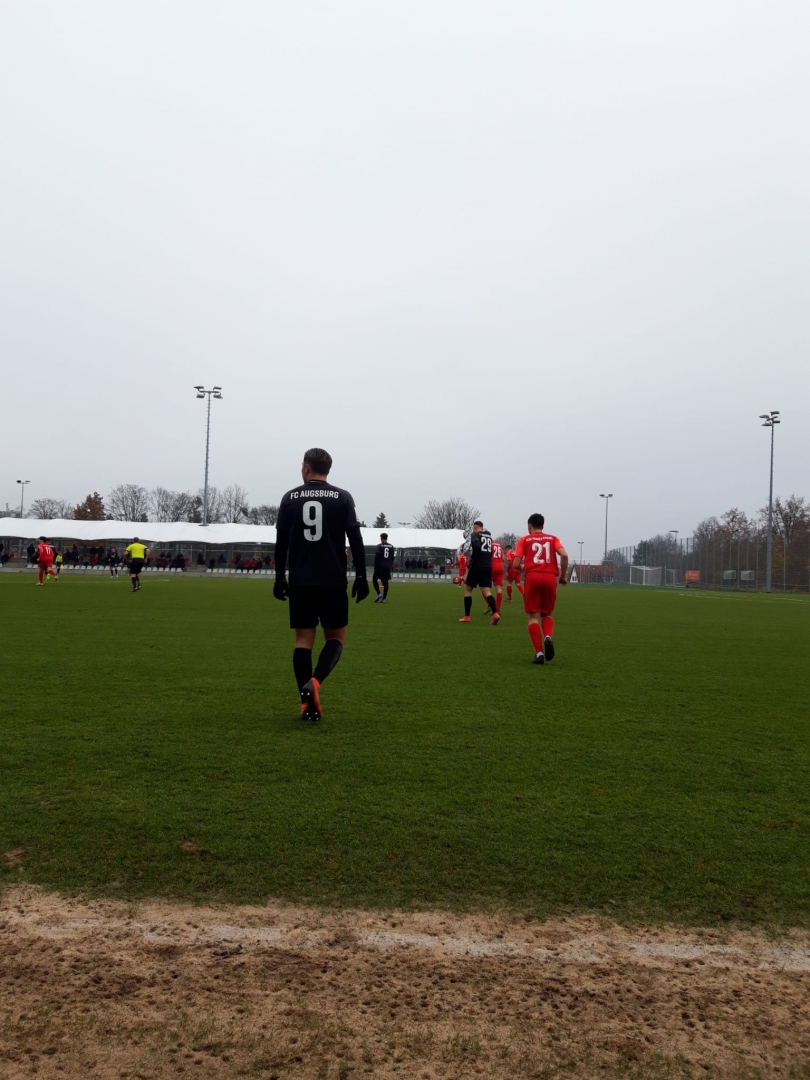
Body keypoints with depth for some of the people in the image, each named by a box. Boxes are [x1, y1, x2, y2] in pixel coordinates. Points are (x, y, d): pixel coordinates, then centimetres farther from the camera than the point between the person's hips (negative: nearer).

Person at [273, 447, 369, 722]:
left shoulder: (290, 498, 5)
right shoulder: (343, 498, 1)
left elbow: (281, 542, 6)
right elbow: (355, 540, -3)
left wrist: (280, 578, 13)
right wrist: (361, 576, 2)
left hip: (299, 581, 2)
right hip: (333, 581, -1)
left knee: (303, 639, 7)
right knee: (336, 637, 10)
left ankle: (308, 703, 1)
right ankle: (314, 682, -15)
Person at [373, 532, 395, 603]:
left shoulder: (379, 546, -6)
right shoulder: (391, 547, 8)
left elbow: (376, 557, -11)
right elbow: (392, 558, 12)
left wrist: (375, 567, -6)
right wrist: (391, 568, 18)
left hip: (380, 566, -4)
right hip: (388, 567, 4)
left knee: (374, 579, 9)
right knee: (385, 582, 3)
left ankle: (379, 594, -6)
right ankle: (384, 598, 2)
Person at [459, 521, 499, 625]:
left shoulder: (474, 534, -3)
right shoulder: (489, 535, 17)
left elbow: (476, 546, -22)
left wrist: (471, 559, -11)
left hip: (477, 566, -5)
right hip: (488, 567, 5)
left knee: (468, 589, 11)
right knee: (487, 592, -1)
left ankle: (467, 616, 10)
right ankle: (495, 613, -25)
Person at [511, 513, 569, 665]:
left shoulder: (524, 540, 11)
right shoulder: (553, 538, 16)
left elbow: (516, 564, 2)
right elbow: (564, 555, -3)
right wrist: (563, 576, 7)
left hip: (532, 577, -2)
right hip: (550, 578, 2)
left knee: (534, 616, 3)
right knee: (546, 614, 18)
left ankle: (539, 653, -9)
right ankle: (548, 637, -13)